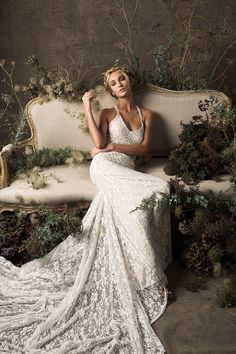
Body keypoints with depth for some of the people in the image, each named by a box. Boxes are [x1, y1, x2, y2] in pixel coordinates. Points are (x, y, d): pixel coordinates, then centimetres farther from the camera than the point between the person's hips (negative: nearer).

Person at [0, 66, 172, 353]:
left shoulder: (146, 114, 26)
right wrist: (86, 107, 2)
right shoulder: (107, 113, 19)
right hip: (105, 166, -4)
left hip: (125, 170, 4)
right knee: (156, 189, -28)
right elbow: (99, 144, -1)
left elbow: (144, 147, 12)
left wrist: (115, 146, -1)